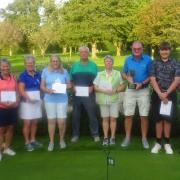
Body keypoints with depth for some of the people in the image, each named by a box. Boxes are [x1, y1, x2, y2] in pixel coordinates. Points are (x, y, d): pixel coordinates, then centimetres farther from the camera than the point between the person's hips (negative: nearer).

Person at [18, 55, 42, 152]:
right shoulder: (23, 75, -7)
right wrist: (29, 98, -24)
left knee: (34, 122, 11)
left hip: (37, 101, 5)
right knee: (27, 123, -1)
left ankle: (33, 140, 24)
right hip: (27, 101, -5)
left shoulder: (38, 74, 7)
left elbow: (41, 86, 13)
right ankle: (27, 143, 9)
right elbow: (21, 90, -13)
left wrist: (40, 97, -2)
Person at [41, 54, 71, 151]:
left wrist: (63, 87, -11)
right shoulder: (45, 71, 2)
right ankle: (51, 141, 19)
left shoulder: (64, 71, 5)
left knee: (62, 121, -2)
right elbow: (42, 86, 3)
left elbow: (69, 85, 10)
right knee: (51, 121, 4)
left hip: (62, 99, 0)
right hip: (50, 99, 0)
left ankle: (62, 140, 21)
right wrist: (48, 90, -16)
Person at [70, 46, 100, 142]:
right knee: (76, 115, 6)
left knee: (92, 114, 1)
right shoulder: (75, 65, 11)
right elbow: (71, 79, 12)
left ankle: (95, 134, 11)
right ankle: (75, 134, 16)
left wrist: (92, 87, -10)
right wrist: (73, 86, -5)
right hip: (77, 93, 2)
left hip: (88, 93, -2)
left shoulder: (93, 65, 7)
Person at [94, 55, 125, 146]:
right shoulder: (100, 74, 6)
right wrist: (104, 91, -12)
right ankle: (105, 137, 12)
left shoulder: (117, 73, 6)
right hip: (103, 100, 0)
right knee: (105, 118, 5)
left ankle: (112, 137, 10)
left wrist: (115, 90, -11)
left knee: (113, 118, 1)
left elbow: (122, 86, 7)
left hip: (114, 99, 0)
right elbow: (95, 87, 4)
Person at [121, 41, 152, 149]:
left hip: (144, 91, -2)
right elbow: (124, 73, 12)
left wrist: (142, 83, -16)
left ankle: (144, 139, 15)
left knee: (144, 116, 2)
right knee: (128, 115, 3)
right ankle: (127, 138, 15)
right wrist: (128, 78, -10)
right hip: (130, 90, 2)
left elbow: (151, 76, -2)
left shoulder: (148, 59, -5)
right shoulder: (128, 60, 4)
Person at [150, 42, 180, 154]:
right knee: (158, 119, 4)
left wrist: (166, 93, -13)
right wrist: (160, 94, -14)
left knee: (168, 119, 4)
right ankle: (158, 143, 14)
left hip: (170, 95, 0)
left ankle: (167, 143, 16)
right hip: (157, 94, 1)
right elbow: (153, 79, -3)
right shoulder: (155, 63, 4)